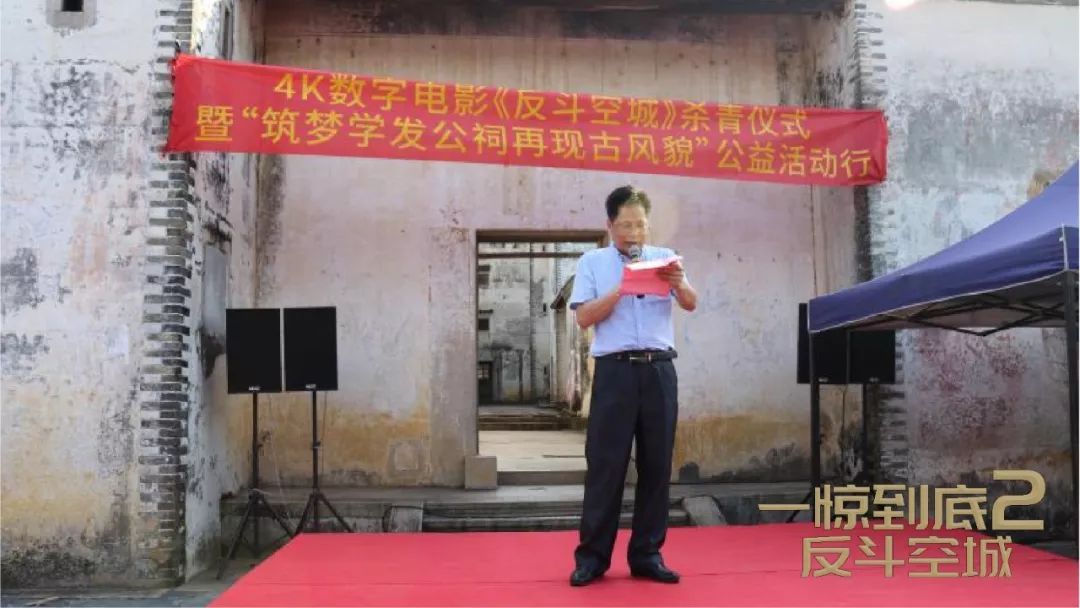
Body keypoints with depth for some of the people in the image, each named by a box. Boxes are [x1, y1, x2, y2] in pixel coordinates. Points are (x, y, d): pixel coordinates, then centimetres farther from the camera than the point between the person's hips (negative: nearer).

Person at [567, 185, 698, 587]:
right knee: (605, 464, -1)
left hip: (659, 370, 3)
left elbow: (691, 305, 3)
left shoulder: (664, 257, 13)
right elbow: (584, 317, -2)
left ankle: (647, 554, 14)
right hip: (615, 370, -2)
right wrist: (621, 289, -13)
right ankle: (592, 555, 6)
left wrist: (679, 284, -18)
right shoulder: (592, 262, 8)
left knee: (656, 464, 5)